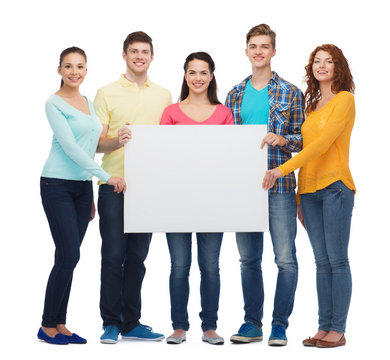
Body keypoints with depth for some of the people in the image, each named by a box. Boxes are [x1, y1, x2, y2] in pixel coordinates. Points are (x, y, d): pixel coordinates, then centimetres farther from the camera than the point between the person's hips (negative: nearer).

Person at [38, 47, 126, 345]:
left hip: (83, 186, 7)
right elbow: (69, 146, -15)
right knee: (69, 255, -10)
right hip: (58, 185, -6)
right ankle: (48, 325, 2)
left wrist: (91, 192, 16)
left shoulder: (88, 103, 15)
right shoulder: (54, 103, -7)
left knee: (70, 257, 6)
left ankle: (59, 324, 13)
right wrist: (107, 176, -17)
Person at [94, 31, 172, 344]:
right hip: (114, 184, -3)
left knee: (137, 257, 8)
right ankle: (111, 323, 7)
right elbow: (97, 142, 0)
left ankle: (131, 323, 17)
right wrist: (117, 140, -21)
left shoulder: (163, 95, 13)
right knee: (113, 255, -3)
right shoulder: (107, 93, 4)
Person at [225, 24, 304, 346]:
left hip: (279, 184, -3)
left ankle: (280, 325, 7)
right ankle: (252, 323, 18)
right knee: (248, 258, 8)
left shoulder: (290, 93, 3)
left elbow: (302, 139, 2)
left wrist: (279, 139, -17)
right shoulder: (234, 95, 12)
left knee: (285, 257, -3)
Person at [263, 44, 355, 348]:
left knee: (337, 260, -4)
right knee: (322, 262, 8)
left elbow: (323, 143, -15)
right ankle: (324, 327, 12)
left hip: (335, 186, -7)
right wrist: (299, 197, 14)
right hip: (309, 189, 7)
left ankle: (338, 330, 1)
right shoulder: (312, 105, 18)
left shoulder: (345, 99, -3)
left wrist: (283, 170, -20)